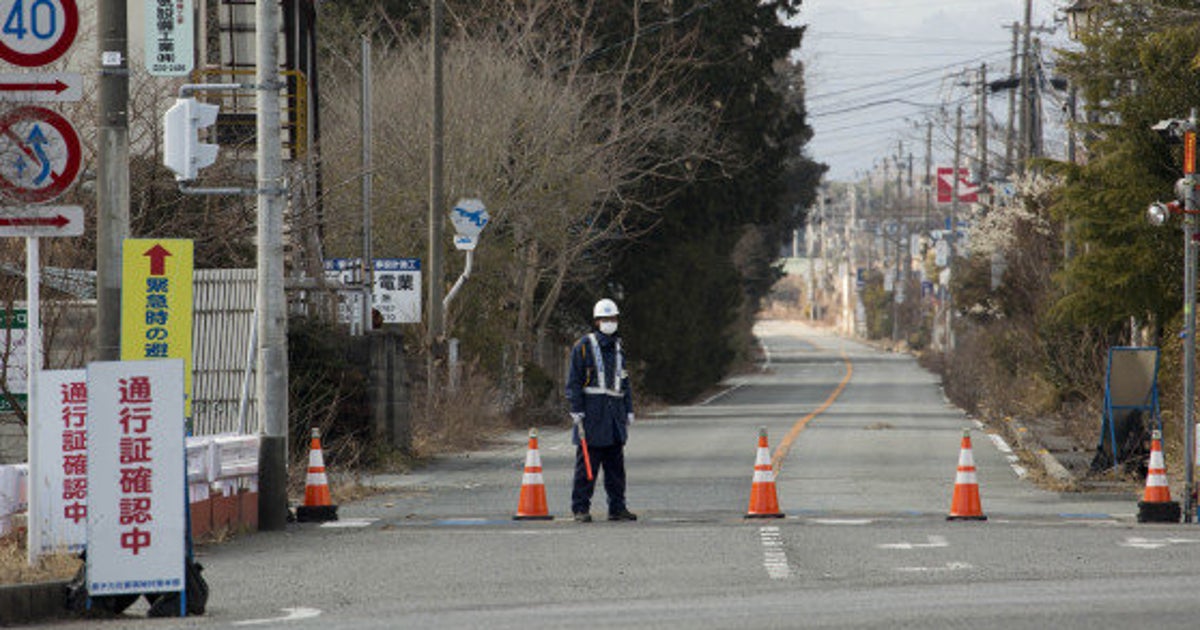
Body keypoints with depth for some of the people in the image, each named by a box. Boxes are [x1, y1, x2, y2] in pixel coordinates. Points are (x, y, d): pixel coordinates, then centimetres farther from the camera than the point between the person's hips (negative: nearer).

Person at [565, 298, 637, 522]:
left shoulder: (617, 348, 18)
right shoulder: (584, 346, -1)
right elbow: (574, 381, -5)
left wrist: (629, 411, 17)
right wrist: (576, 411, -12)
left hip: (615, 410, 6)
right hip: (592, 410, -6)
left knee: (616, 463, 6)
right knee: (587, 462, -6)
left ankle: (617, 507, 10)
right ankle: (581, 508, -3)